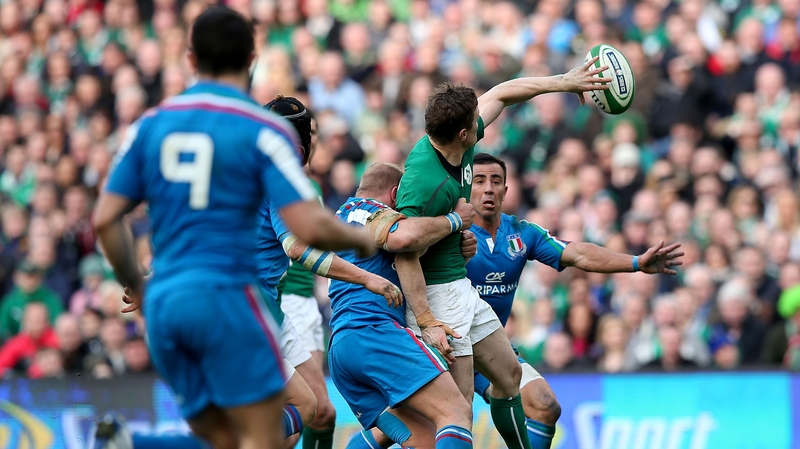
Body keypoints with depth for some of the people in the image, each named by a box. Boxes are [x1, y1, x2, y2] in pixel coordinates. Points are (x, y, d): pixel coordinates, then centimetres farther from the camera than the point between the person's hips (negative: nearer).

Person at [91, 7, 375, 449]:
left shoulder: (150, 125, 9)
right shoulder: (264, 130, -4)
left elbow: (104, 219, 7)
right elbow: (311, 228, -11)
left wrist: (135, 286, 22)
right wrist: (359, 238, 9)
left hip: (162, 301, 6)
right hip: (223, 296, -6)